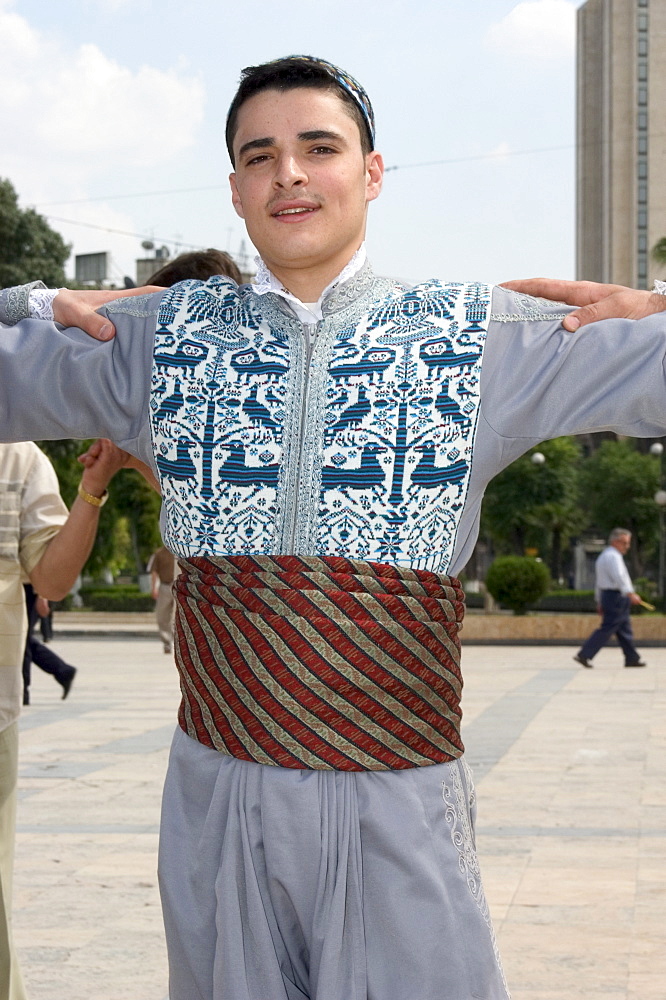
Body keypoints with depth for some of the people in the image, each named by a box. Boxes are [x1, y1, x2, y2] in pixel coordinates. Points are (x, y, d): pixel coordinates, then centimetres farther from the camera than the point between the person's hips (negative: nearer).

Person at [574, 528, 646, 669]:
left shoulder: (602, 557, 20)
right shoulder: (613, 556, -12)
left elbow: (597, 582, 24)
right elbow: (619, 577, -27)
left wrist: (600, 603, 26)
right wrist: (631, 594, -34)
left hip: (606, 595, 10)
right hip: (616, 597, -10)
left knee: (624, 630, 13)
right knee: (607, 628, -10)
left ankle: (632, 658, 17)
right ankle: (584, 655, -12)